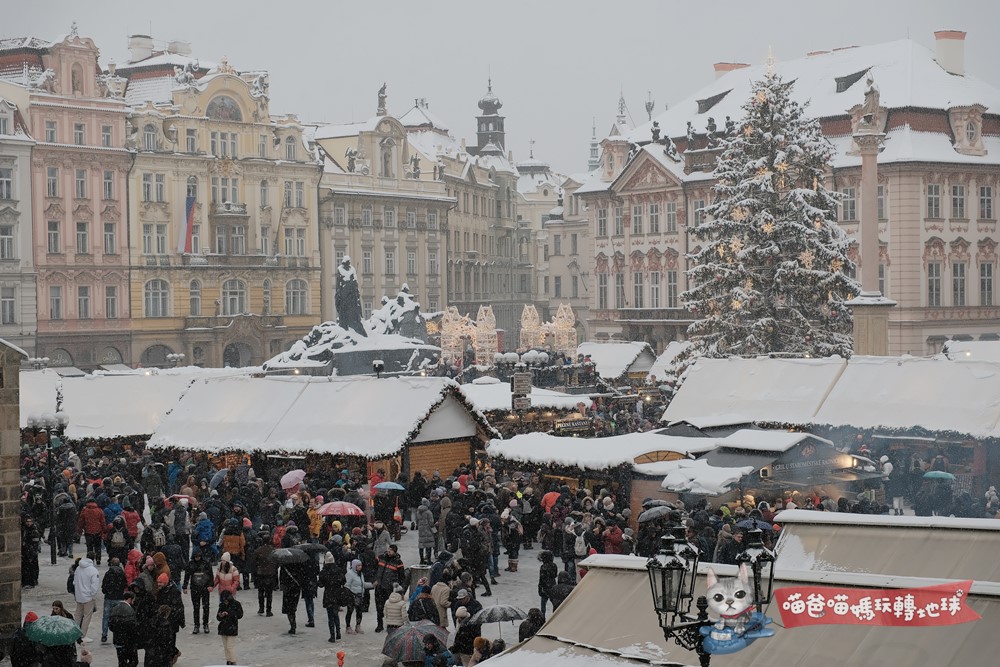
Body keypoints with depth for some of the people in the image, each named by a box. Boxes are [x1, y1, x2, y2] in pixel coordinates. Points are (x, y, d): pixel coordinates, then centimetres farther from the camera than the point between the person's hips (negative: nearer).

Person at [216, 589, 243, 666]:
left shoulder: (236, 604, -8)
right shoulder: (222, 605, 5)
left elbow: (240, 615, -13)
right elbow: (218, 618, 9)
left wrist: (229, 614, -22)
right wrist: (220, 616, -15)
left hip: (232, 628, -6)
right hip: (223, 628, 6)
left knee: (230, 646, -7)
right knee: (225, 646, 11)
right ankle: (228, 661, 19)